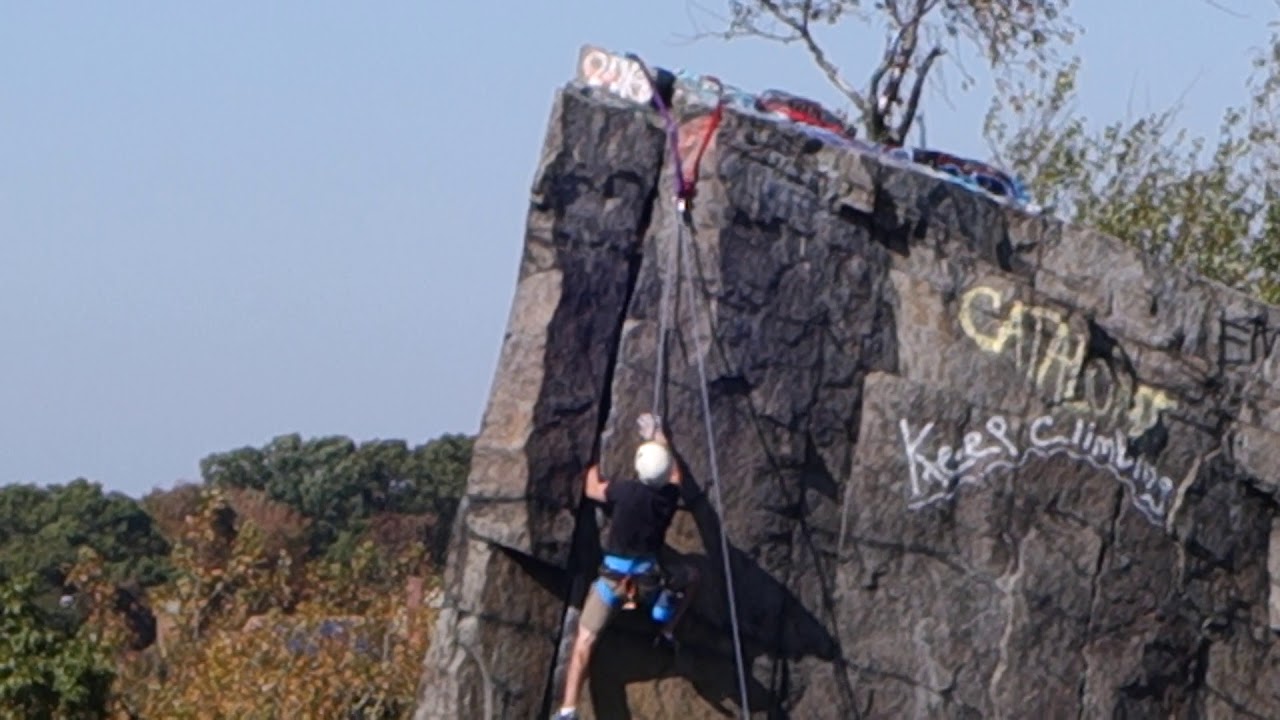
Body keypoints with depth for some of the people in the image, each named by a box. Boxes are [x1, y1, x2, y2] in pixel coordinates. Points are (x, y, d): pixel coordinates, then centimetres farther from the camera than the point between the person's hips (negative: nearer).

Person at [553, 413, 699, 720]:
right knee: (689, 577, 32)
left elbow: (591, 490, 5)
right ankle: (667, 629, 20)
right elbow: (673, 473, 21)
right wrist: (658, 438, 32)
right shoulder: (670, 495, -4)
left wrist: (594, 464, 24)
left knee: (585, 640, -2)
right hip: (650, 579, 2)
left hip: (614, 577, -2)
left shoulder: (628, 491, -14)